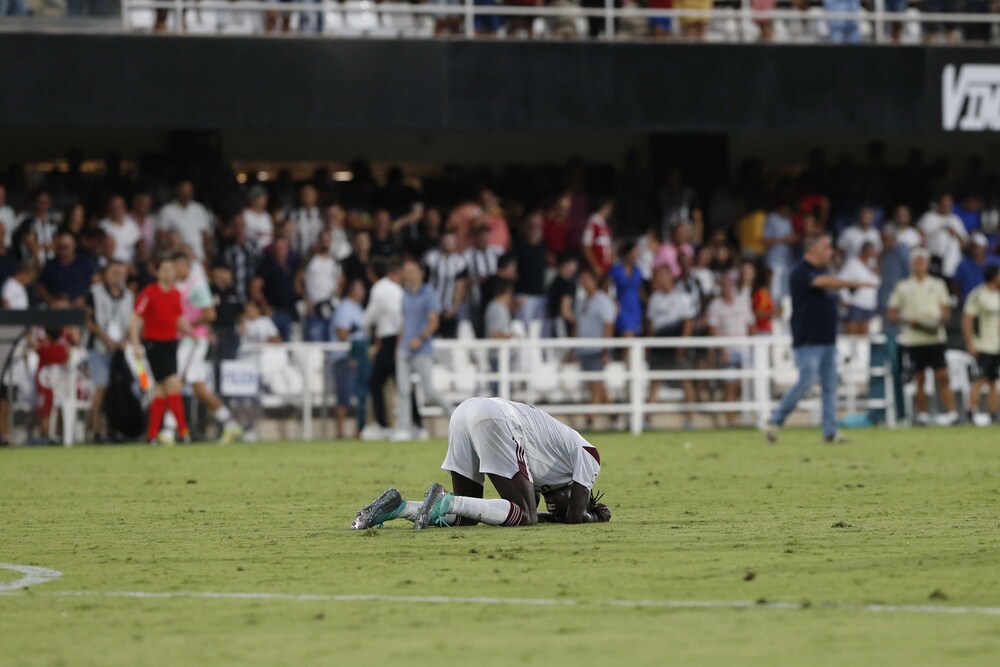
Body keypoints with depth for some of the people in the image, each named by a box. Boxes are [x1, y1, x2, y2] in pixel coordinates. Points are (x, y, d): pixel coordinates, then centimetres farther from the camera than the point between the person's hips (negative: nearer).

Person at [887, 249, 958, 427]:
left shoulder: (937, 284, 11)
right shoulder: (903, 287, 8)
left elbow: (946, 311, 12)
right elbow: (892, 314, 9)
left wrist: (941, 320, -9)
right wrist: (905, 320, -10)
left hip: (935, 337, 0)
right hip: (913, 338, 0)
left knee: (942, 377, -7)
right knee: (919, 378, 2)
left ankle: (951, 412, -11)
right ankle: (922, 414, 8)